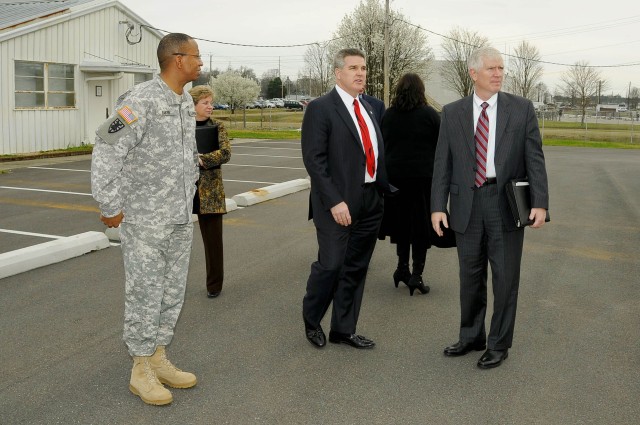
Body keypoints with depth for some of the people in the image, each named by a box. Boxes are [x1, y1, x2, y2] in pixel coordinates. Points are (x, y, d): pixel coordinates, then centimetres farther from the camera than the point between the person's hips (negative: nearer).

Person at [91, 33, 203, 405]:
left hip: (181, 220, 8)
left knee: (173, 294, 14)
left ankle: (158, 359, 29)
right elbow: (107, 151, -18)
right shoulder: (142, 100, -17)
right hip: (145, 221, -8)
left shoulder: (187, 102, 9)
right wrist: (110, 207, -15)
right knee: (145, 295, 2)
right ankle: (141, 371, 18)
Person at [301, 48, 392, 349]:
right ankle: (311, 321, 22)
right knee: (330, 265, -4)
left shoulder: (368, 109, 15)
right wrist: (334, 201, -19)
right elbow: (313, 159, -14)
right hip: (339, 204, -7)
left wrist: (384, 190, 7)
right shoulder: (320, 108, -7)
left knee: (355, 269, 11)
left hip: (371, 202, 7)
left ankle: (343, 330, 25)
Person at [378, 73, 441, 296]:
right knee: (422, 224, 3)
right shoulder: (430, 115, -5)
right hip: (423, 176, -3)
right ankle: (416, 274, 0)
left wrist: (387, 172, 16)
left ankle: (402, 268, 22)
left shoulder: (388, 115, 4)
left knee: (402, 221, 16)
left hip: (395, 175, 3)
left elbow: (382, 146, 8)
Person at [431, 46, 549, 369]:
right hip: (467, 205, 2)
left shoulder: (522, 109, 2)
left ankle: (499, 344, 22)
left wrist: (540, 203, -11)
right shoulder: (452, 113, 5)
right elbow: (442, 163, 3)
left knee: (505, 277, 5)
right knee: (470, 276, 13)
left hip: (506, 205, -1)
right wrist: (438, 206, -4)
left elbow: (535, 158, -1)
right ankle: (471, 337, 31)